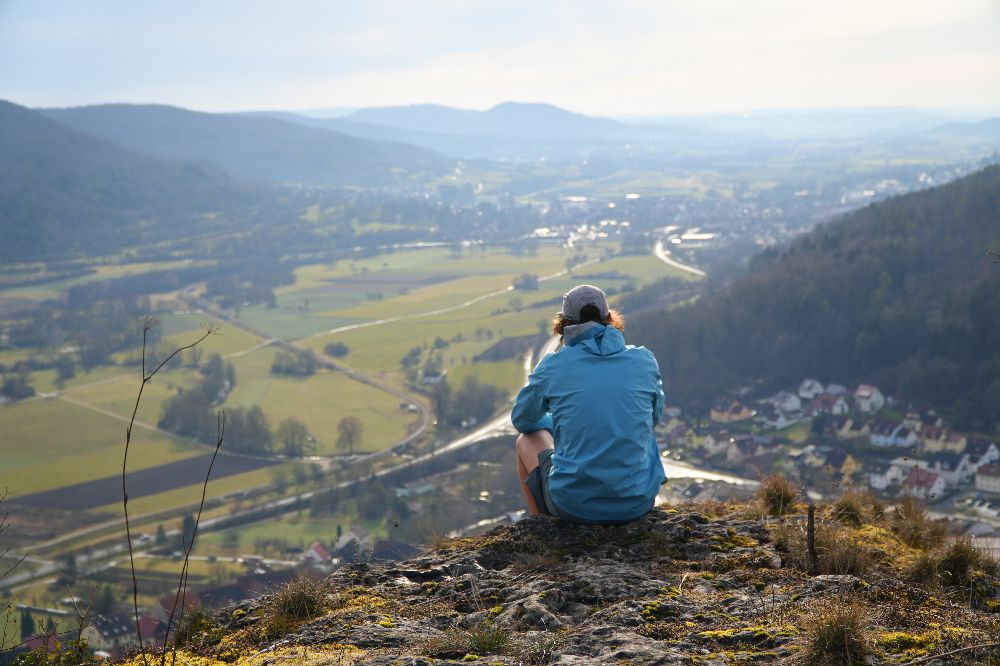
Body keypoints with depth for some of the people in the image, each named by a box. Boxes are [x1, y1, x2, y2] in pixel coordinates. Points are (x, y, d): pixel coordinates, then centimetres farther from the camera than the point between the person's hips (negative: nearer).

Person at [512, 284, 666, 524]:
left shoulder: (552, 365, -4)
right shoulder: (645, 360, 0)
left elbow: (522, 420, 13)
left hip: (573, 503, -2)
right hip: (637, 502, 2)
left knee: (527, 440, 28)